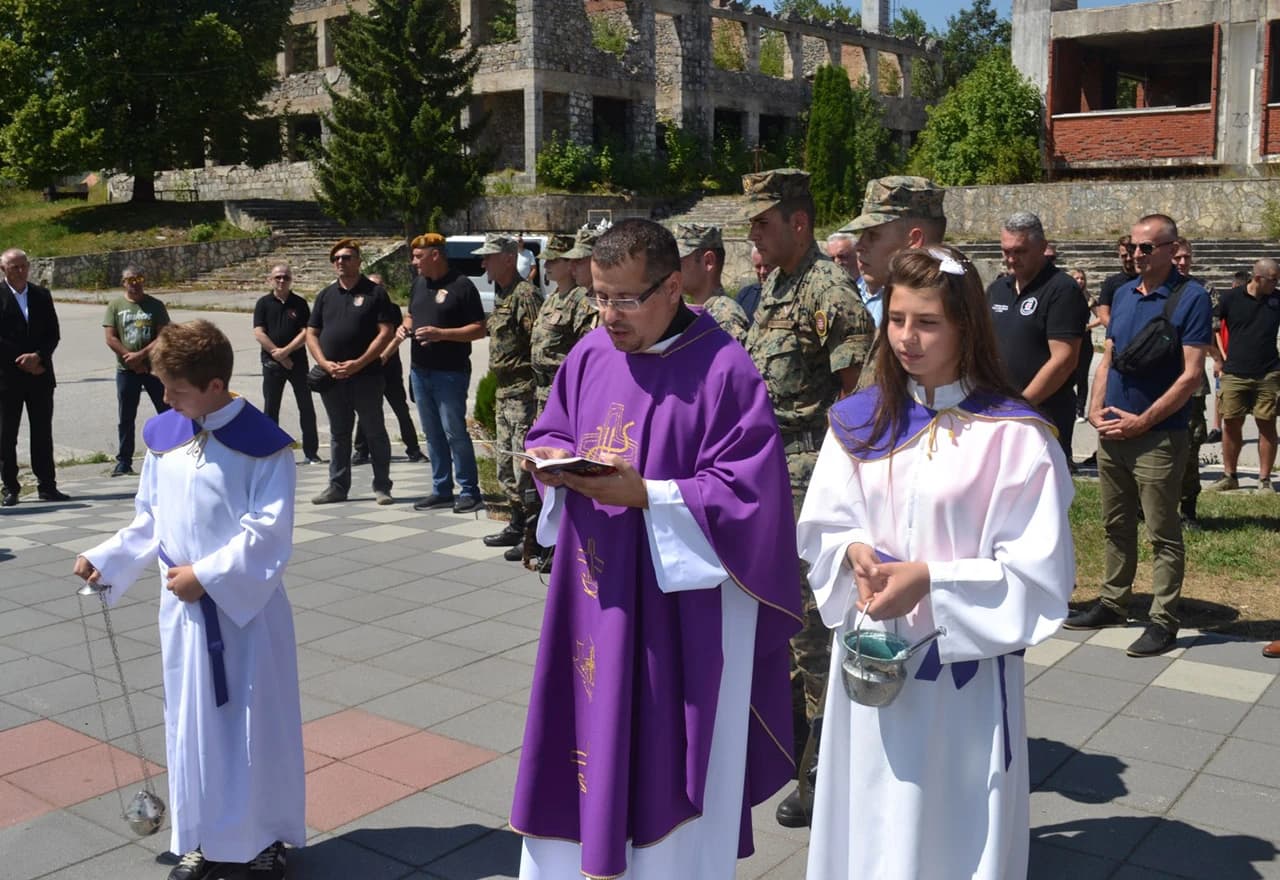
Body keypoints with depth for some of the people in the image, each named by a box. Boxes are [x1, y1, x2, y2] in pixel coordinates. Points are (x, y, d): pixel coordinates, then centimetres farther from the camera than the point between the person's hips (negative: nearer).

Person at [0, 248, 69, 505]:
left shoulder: (42, 295, 9)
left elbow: (53, 333, 6)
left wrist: (38, 356, -10)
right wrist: (22, 361, -12)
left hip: (40, 374, 3)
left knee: (43, 432, 5)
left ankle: (47, 486, 9)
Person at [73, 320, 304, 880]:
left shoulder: (264, 444, -15)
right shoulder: (163, 436, 3)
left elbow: (268, 533, -17)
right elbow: (149, 522, 12)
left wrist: (207, 574, -18)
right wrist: (105, 559, 1)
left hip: (249, 608, -5)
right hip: (184, 608, 5)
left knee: (256, 724, 6)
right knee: (192, 724, 13)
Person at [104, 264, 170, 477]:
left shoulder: (155, 305, 2)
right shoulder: (115, 306, 3)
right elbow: (111, 339, -3)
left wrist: (141, 355, -16)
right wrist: (132, 360, -10)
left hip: (154, 367, 0)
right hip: (126, 370, 1)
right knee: (125, 418, 6)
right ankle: (124, 461, 15)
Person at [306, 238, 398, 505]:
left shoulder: (375, 292, 0)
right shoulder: (325, 295, 14)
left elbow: (386, 332, -8)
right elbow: (311, 334, 12)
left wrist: (359, 363, -16)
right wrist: (325, 364, -6)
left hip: (366, 376, -4)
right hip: (331, 378, 5)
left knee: (375, 432, 3)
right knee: (338, 434, 12)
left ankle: (382, 487, 10)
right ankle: (337, 486, 19)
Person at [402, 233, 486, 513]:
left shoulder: (462, 285, -9)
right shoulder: (418, 284, 13)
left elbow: (479, 329, -11)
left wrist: (442, 334, -21)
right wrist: (404, 327, 3)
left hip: (450, 372, -7)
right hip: (419, 371, 7)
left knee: (455, 432, -6)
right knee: (433, 434, 12)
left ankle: (469, 491, 4)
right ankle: (441, 490, 20)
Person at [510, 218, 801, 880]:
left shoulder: (723, 370, -14)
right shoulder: (589, 356, 5)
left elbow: (747, 493, -17)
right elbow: (549, 433, 17)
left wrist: (644, 495, -24)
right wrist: (552, 461, -6)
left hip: (681, 609, -5)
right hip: (592, 597, 6)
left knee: (665, 765, 7)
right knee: (588, 735, 15)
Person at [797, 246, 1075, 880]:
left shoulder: (1014, 435, -12)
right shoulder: (859, 421, 2)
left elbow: (1039, 569, -13)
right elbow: (821, 527, 7)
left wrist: (930, 579, -21)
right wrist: (856, 553, -15)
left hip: (965, 666, -4)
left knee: (955, 827, 10)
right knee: (871, 824, 15)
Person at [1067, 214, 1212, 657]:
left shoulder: (1191, 298, -9)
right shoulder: (1123, 294, 10)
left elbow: (1191, 374, -13)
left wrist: (1142, 421, -15)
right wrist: (1096, 409, 0)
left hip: (1158, 437, -6)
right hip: (1112, 433, 6)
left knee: (1163, 533, 1)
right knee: (1116, 527, 15)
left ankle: (1163, 620, 9)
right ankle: (1113, 603, 27)